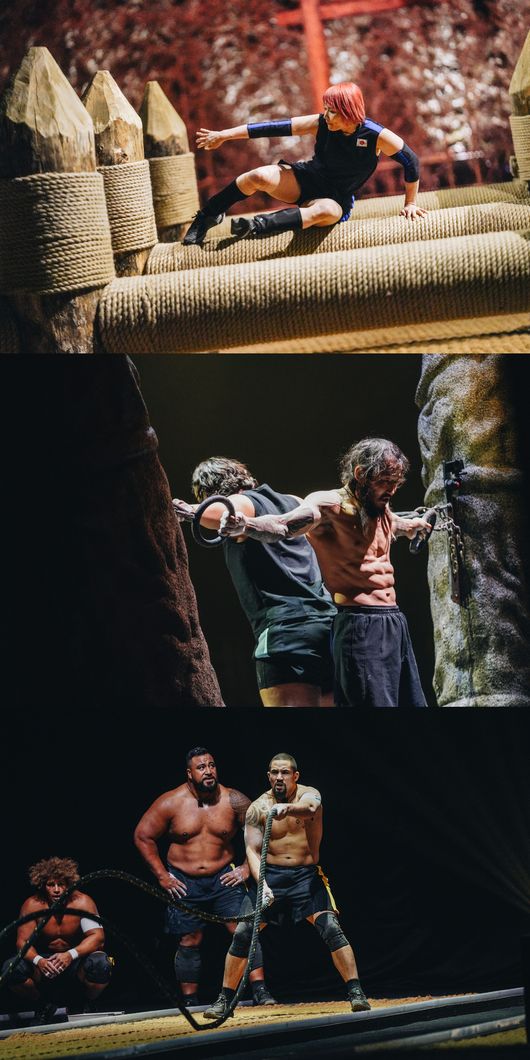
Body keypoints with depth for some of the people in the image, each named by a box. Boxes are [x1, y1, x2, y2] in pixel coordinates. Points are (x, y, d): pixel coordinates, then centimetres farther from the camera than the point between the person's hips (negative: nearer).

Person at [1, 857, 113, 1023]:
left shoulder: (81, 902, -17)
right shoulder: (33, 905, -13)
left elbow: (97, 936, -24)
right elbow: (22, 941, -15)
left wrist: (71, 955, -41)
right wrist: (38, 960, -37)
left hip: (76, 959, -2)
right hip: (45, 960, 2)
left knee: (100, 964, -36)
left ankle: (90, 1004, -1)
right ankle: (45, 1003, 5)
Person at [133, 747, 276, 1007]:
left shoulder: (233, 801, -6)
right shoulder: (171, 803, -7)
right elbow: (143, 836, 0)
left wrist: (247, 867, -1)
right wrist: (162, 875, -2)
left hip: (224, 878, 0)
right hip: (184, 883, 0)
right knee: (189, 943, 4)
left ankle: (260, 991, -11)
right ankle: (190, 1002, 15)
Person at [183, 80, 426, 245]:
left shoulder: (376, 136, -19)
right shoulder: (319, 124, -13)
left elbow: (411, 162, -7)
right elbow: (274, 128, -12)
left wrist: (410, 204, 0)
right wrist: (224, 135, -10)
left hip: (336, 198, -2)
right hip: (305, 180, 2)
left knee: (325, 211, -42)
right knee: (261, 177, -28)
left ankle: (258, 226, -47)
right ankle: (207, 216, -9)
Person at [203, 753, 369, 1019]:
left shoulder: (308, 795, -6)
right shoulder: (258, 808, -2)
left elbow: (310, 808, -31)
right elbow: (252, 849, -8)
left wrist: (288, 808, -55)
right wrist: (262, 884, -25)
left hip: (306, 875, -2)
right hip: (270, 875, 2)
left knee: (331, 927, -19)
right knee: (243, 932, -5)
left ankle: (356, 992, -15)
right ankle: (225, 999, 7)